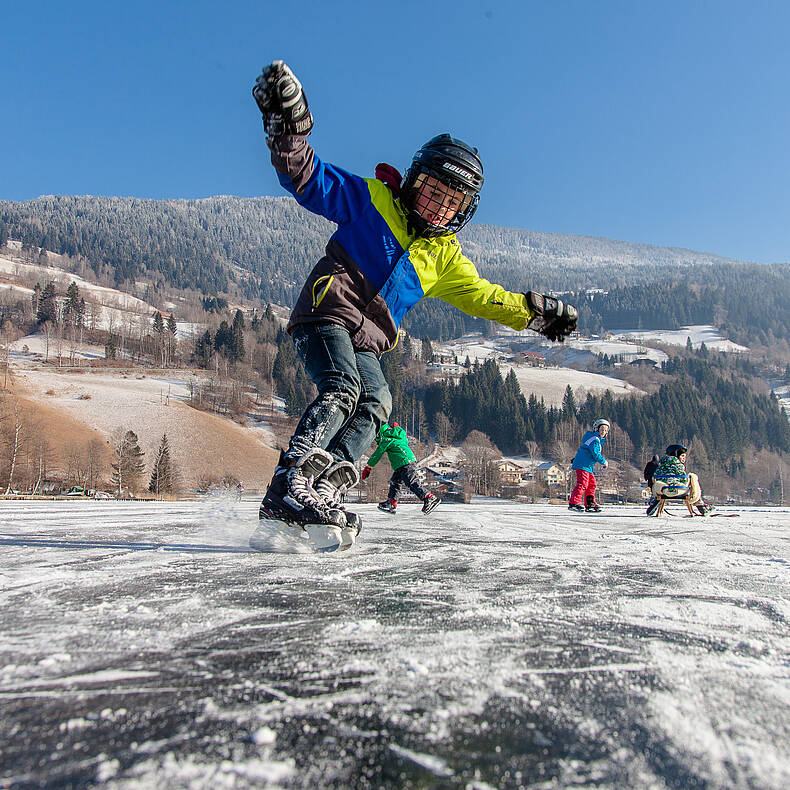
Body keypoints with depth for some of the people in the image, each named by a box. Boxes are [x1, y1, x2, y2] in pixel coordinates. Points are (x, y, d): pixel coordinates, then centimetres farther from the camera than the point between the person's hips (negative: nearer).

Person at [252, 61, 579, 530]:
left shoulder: (445, 257, 20)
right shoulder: (371, 201, 3)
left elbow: (481, 295, 24)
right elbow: (311, 180, -4)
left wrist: (535, 312, 18)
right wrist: (289, 127, -21)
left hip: (366, 344, 7)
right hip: (328, 314, -6)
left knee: (375, 407, -13)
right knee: (342, 391, -28)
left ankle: (323, 494, -22)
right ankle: (289, 486, -33)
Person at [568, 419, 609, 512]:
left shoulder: (598, 440, 22)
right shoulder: (595, 440, -13)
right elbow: (596, 454, -20)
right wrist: (604, 462, -7)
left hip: (588, 466, 11)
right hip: (582, 465, -11)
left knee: (592, 483, 14)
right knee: (583, 483, -19)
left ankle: (590, 504, 20)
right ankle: (573, 503, -24)